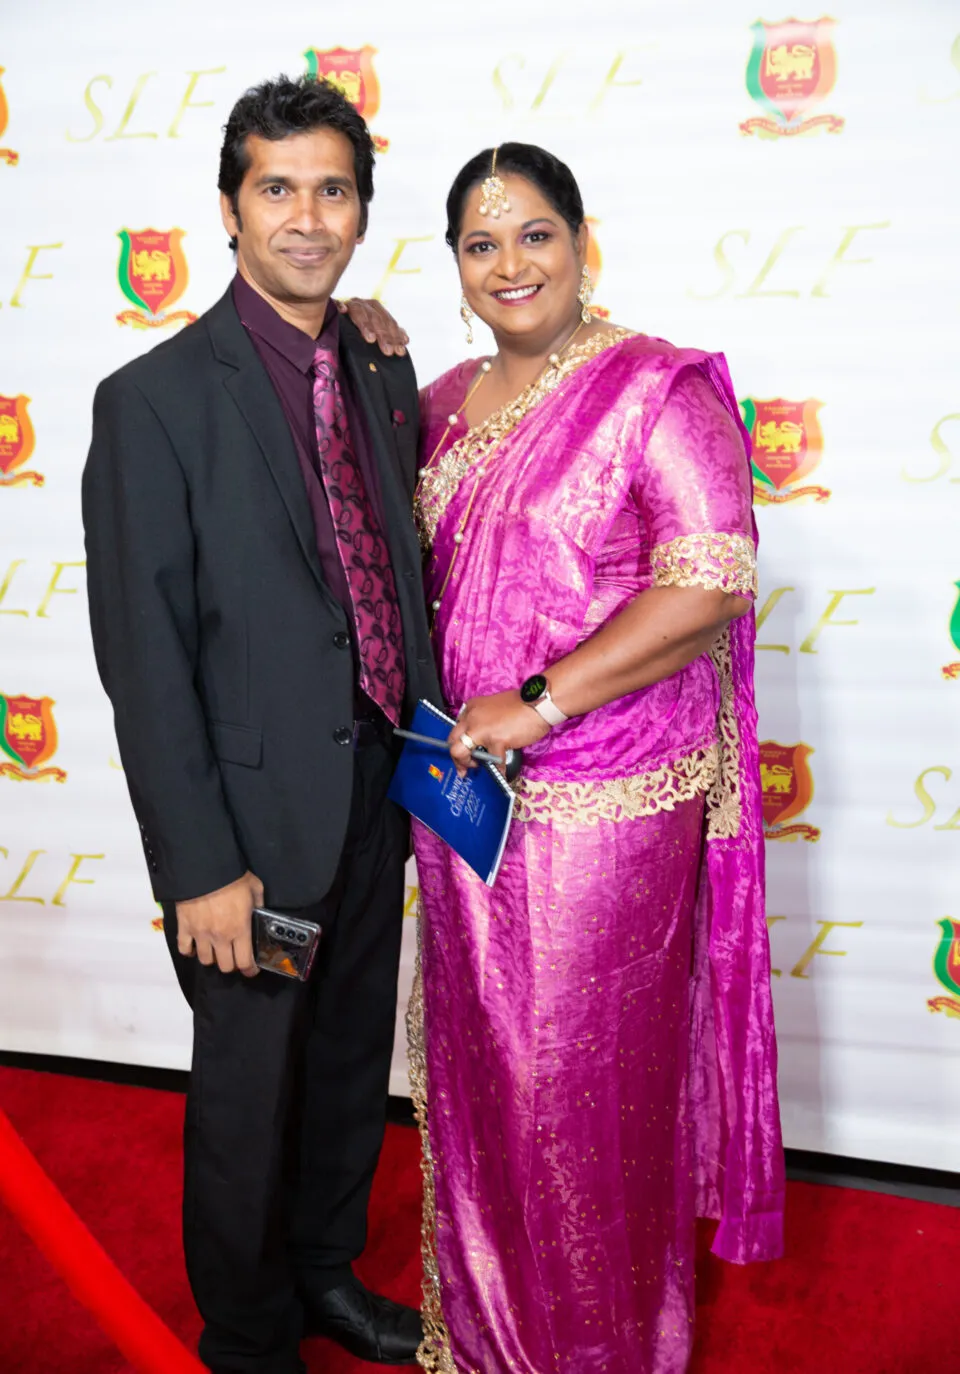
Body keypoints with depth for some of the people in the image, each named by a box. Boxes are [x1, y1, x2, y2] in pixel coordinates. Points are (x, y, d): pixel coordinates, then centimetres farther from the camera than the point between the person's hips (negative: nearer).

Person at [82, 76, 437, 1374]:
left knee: (353, 1062, 22)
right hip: (257, 810, -6)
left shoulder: (385, 372, 5)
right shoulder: (157, 398, -14)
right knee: (251, 1088, 12)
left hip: (377, 795, 6)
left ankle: (326, 1269, 47)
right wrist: (198, 865, -17)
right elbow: (143, 653, -16)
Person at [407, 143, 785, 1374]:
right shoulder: (445, 405, 10)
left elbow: (711, 585, -20)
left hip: (606, 806, -6)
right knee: (479, 1058, 17)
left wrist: (539, 701, -21)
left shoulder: (659, 391, -10)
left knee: (590, 1074, 5)